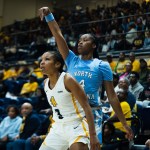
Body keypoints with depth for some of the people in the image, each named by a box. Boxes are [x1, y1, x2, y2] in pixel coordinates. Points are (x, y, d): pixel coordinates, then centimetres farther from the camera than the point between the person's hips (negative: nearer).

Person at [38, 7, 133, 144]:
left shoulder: (102, 66, 3)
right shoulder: (72, 60, 12)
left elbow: (112, 96, 4)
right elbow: (58, 35, 4)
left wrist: (124, 123, 2)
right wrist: (49, 15, -8)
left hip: (92, 114, -3)